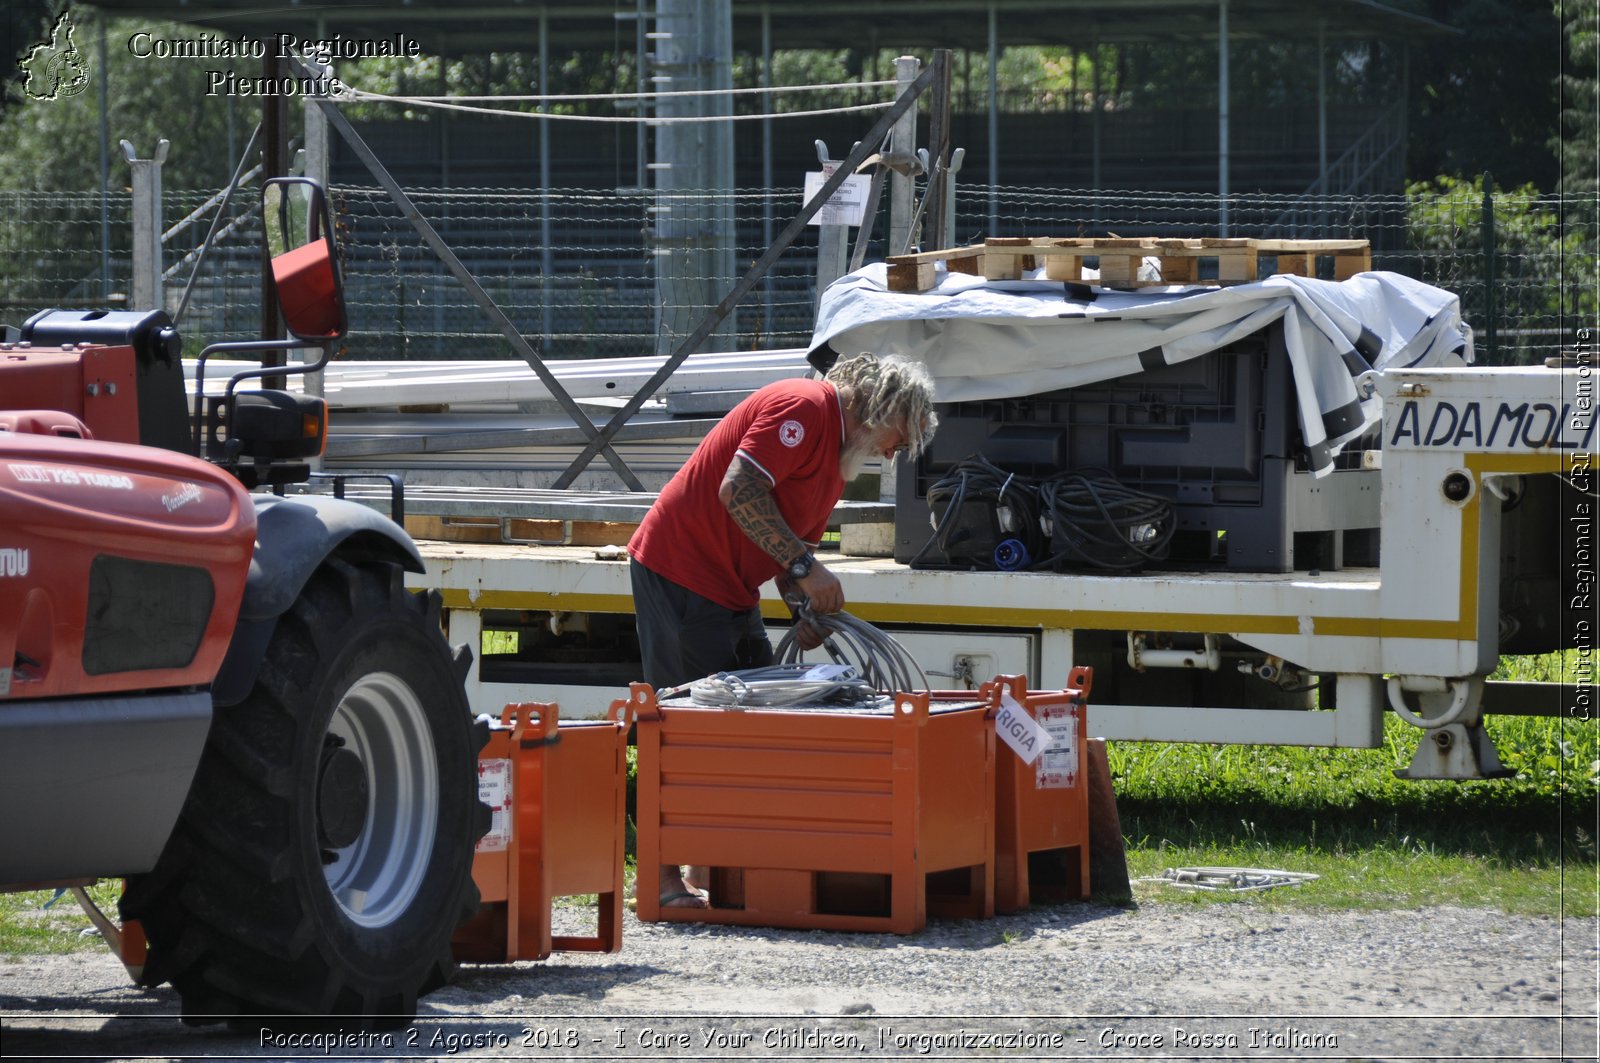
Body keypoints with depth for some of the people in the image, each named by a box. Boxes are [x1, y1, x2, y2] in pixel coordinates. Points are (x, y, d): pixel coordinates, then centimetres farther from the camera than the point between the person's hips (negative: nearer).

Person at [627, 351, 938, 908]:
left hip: (729, 587, 11)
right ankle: (661, 877, -10)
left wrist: (811, 609, 3)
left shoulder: (840, 452, 18)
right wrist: (805, 568, -25)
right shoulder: (803, 407, -15)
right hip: (680, 565, -11)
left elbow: (793, 541, 22)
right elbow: (738, 491, -25)